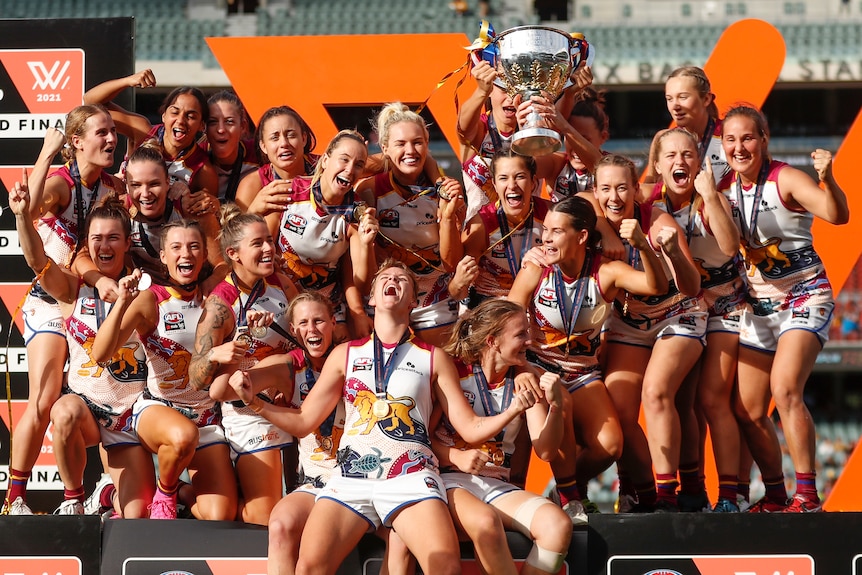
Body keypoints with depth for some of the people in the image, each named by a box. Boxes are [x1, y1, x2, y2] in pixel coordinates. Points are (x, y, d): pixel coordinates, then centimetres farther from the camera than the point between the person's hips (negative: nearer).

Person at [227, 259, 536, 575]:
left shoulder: (434, 358, 17)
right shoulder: (345, 355, 21)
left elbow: (470, 428, 12)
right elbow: (303, 422, 20)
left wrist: (511, 412, -6)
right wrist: (252, 400, 6)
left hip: (412, 476, -1)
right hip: (352, 475, 1)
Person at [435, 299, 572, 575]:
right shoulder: (453, 372, -2)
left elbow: (545, 450, 2)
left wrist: (556, 405, -14)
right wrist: (456, 457, -19)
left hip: (497, 487, 4)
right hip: (449, 480, -4)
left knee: (558, 525, -26)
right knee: (485, 521, -39)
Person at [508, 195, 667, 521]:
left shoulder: (605, 272, -11)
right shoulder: (536, 270, -10)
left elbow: (656, 286, -28)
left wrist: (642, 246, -48)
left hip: (583, 373, 1)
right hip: (539, 367, -1)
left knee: (609, 446, -19)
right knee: (560, 401, -36)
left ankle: (575, 482, 18)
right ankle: (568, 498, -19)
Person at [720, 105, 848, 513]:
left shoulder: (785, 180, -15)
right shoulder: (726, 188, 2)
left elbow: (837, 215, -29)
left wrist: (827, 180, -47)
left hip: (804, 297, -7)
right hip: (759, 305, 7)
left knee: (785, 388, -26)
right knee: (748, 412, 4)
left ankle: (807, 495, -22)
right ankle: (775, 496, 21)